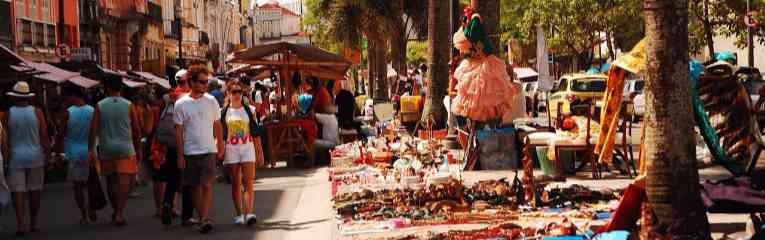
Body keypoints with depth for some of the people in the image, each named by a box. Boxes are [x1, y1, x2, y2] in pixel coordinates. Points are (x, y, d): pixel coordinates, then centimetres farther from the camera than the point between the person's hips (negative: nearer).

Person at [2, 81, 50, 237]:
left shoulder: (8, 114, -4)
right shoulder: (36, 112, -3)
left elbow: (5, 138, -1)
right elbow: (44, 136, -4)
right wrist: (47, 154, 5)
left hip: (15, 158, -1)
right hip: (35, 157, 1)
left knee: (18, 192, 1)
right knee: (34, 191, 10)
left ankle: (21, 225, -5)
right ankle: (33, 224, 15)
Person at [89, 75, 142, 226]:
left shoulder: (100, 106, -1)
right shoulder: (129, 106, -2)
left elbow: (93, 129, -5)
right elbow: (137, 129, 1)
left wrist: (91, 149, -2)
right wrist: (138, 148, 12)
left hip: (106, 150, 2)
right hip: (126, 149, -2)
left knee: (111, 182, 15)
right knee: (124, 182, -2)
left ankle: (116, 211, 28)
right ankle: (119, 213, -13)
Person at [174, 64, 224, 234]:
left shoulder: (211, 101, 2)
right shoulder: (181, 104, -2)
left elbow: (217, 126, 10)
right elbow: (178, 131, 0)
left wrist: (220, 147, 8)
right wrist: (180, 155, -3)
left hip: (209, 150, 0)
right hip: (190, 152, 0)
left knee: (206, 185, -11)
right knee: (196, 187, 7)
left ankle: (205, 219, -16)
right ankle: (202, 218, 16)